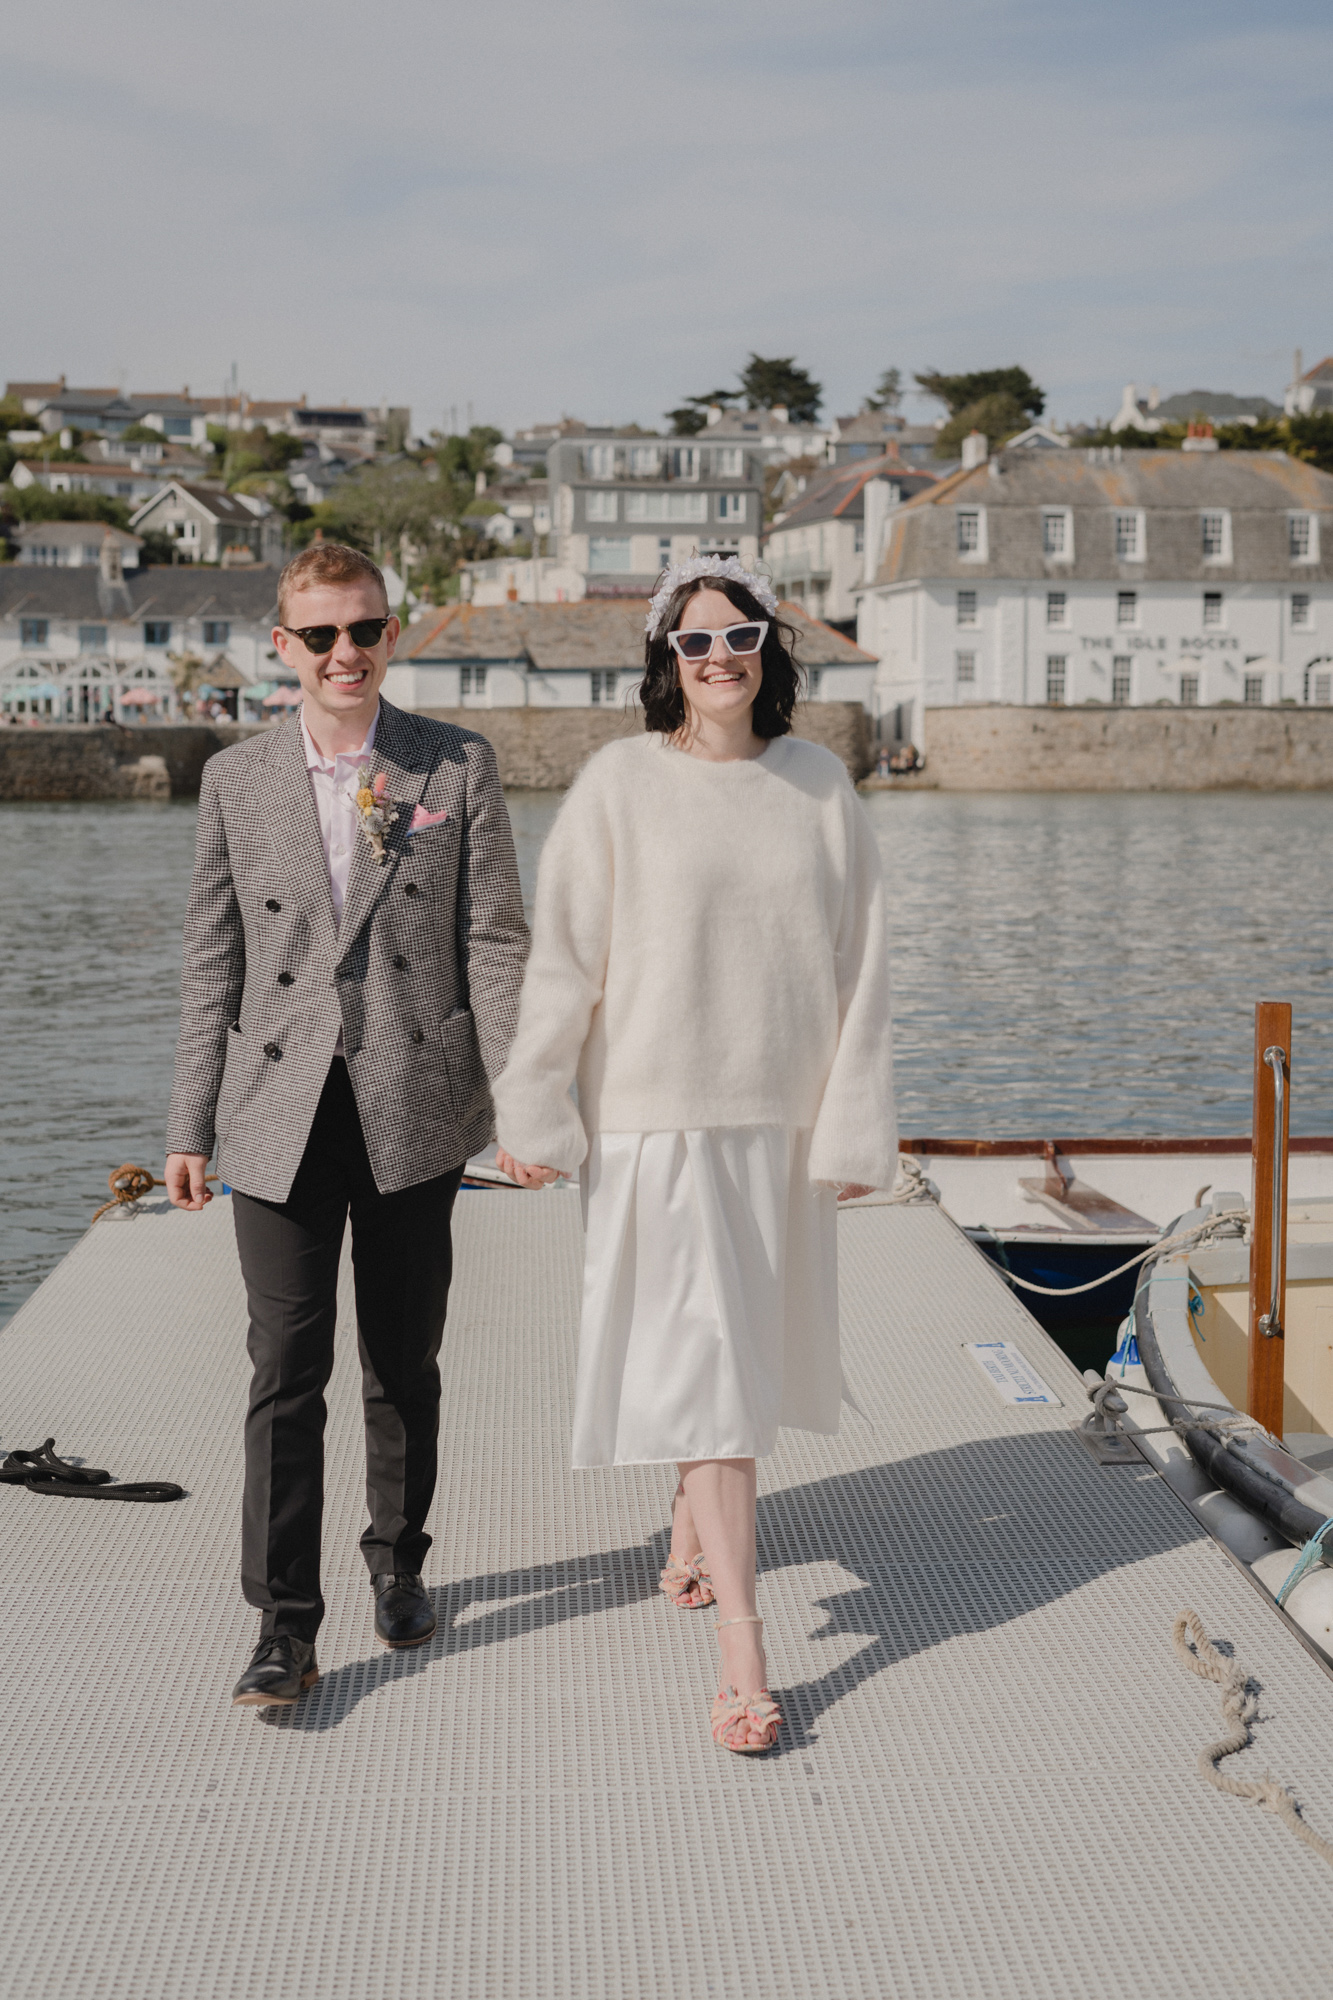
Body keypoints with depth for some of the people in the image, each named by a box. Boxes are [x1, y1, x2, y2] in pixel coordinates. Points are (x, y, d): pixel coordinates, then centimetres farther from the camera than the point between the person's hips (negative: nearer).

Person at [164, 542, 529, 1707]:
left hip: (415, 1110, 0)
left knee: (404, 1364, 12)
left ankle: (398, 1563, 33)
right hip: (281, 1119, 0)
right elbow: (214, 965, 8)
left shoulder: (460, 768, 2)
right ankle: (285, 1626, 4)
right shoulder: (237, 780, 6)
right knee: (286, 1371, -3)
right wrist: (191, 1126, 6)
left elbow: (496, 944, 0)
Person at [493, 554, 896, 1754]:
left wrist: (857, 1123, 0)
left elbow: (859, 967, 3)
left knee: (750, 1336, 17)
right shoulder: (620, 785, -6)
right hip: (657, 1113, -4)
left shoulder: (820, 787, 2)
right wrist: (534, 1115, -5)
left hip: (782, 1115, 4)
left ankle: (693, 1529, 44)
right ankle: (742, 1650, -5)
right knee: (700, 1358, -6)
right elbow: (563, 960, -4)